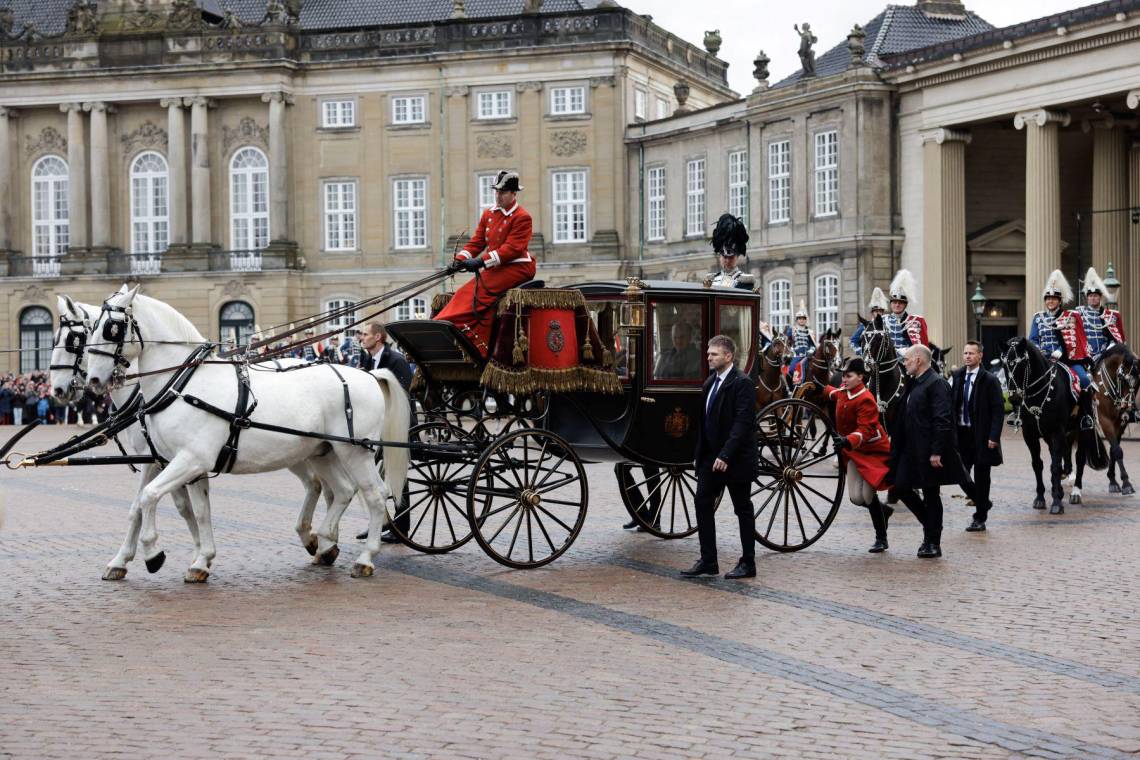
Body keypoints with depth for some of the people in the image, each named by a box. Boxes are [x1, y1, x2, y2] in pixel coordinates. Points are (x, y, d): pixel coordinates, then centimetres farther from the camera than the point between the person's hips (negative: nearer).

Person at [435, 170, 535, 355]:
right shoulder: (489, 214, 15)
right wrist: (460, 259, -6)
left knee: (480, 291, -24)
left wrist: (482, 261, -25)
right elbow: (477, 241, 13)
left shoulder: (522, 217, -9)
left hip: (517, 268, -7)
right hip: (497, 268, 7)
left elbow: (512, 248, -19)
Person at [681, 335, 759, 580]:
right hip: (711, 456, 8)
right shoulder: (710, 382, 12)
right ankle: (708, 561, 9)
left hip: (736, 459, -8)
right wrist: (700, 453, 10)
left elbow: (743, 422, -21)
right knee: (702, 504, 3)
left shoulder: (742, 383, -13)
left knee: (743, 509, 3)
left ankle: (748, 564, 12)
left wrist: (725, 455, -25)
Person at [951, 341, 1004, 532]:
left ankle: (980, 519, 13)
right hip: (960, 433, 4)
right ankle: (983, 502, 29)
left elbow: (998, 410, -9)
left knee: (981, 477, 4)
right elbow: (950, 404, 8)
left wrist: (993, 437, -16)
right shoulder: (956, 377, 6)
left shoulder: (989, 380, -7)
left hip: (982, 436, -4)